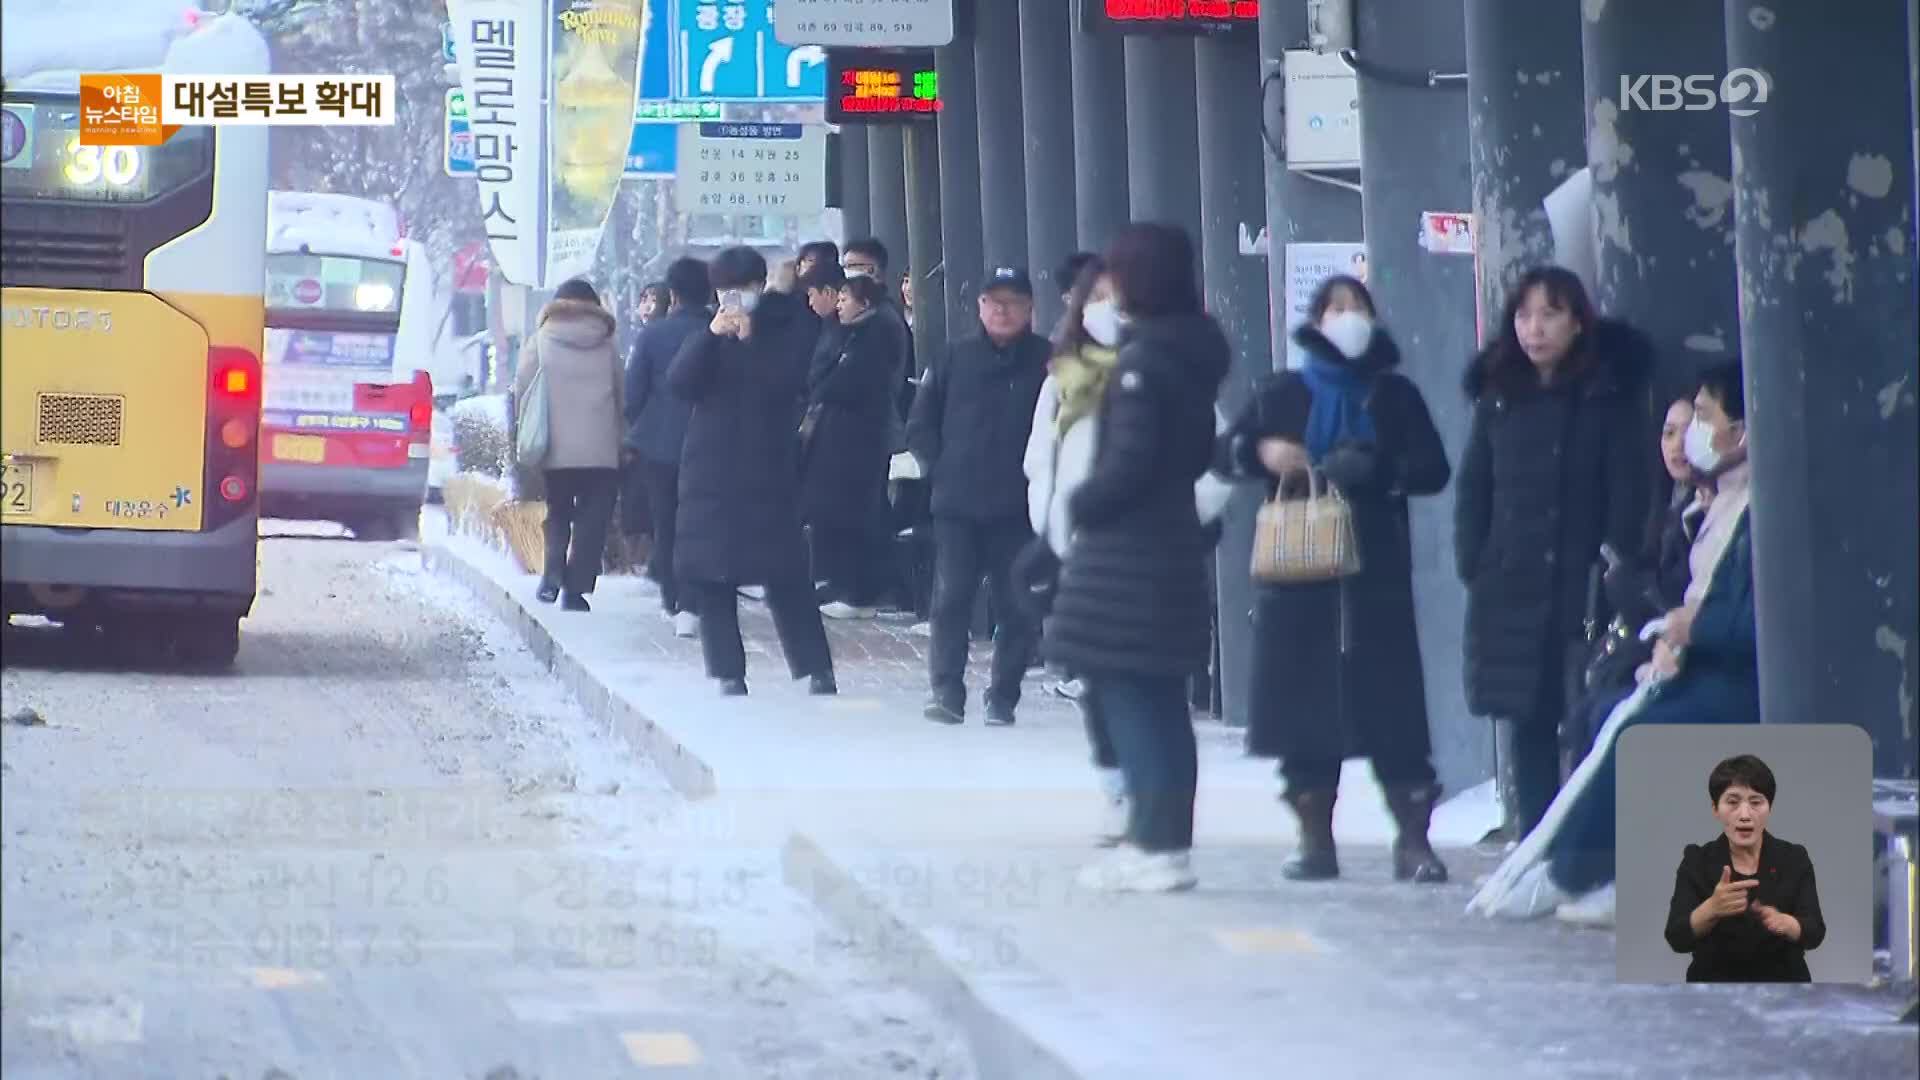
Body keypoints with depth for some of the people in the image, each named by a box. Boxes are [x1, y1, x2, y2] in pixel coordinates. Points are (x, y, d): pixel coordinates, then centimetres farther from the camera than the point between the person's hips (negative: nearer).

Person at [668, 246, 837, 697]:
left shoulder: (785, 326, 3)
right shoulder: (708, 333, 11)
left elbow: (790, 380, -12)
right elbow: (679, 381, -4)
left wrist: (750, 339, -18)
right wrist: (712, 335, -16)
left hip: (768, 467, -3)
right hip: (711, 469, 3)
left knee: (785, 574, -6)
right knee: (712, 575, -1)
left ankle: (817, 669, -1)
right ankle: (728, 673, 3)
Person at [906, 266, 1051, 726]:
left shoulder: (1047, 361, -1)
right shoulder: (955, 359, 7)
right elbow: (920, 424, 14)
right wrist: (939, 466, 4)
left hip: (1019, 509, -1)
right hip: (958, 506, 1)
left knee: (1017, 607, 2)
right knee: (950, 597, -6)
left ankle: (1003, 698, 11)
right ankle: (947, 691, -5)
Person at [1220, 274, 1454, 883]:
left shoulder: (1395, 395, 12)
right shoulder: (1282, 395, 13)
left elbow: (1433, 468, 4)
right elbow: (1227, 450, 13)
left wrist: (1375, 469, -14)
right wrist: (1263, 453, -9)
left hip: (1377, 574, -1)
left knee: (1392, 705, -7)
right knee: (1306, 705, -1)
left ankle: (1413, 839, -6)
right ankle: (1315, 838, 7)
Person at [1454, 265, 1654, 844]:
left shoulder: (1611, 396, 0)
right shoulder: (1499, 396, 11)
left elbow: (1627, 493, -3)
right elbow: (1473, 487, 14)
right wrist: (1473, 565, 4)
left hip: (1584, 593, -4)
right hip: (1510, 594, 4)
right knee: (1526, 727, 6)